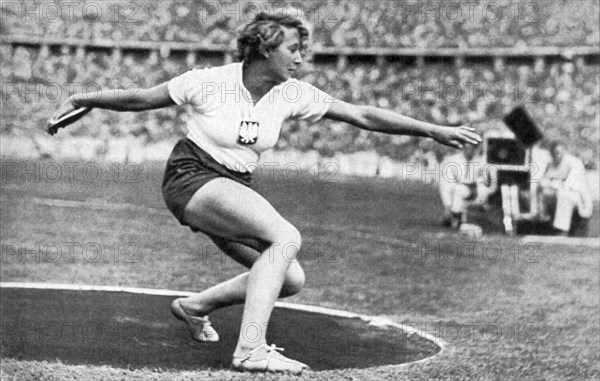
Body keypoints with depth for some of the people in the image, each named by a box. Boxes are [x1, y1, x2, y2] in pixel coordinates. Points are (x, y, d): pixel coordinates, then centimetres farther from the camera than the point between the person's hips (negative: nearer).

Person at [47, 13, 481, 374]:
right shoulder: (210, 82, -15)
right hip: (192, 178, -7)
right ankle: (251, 348, -33)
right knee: (286, 237, -28)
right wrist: (81, 99, -1)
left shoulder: (292, 94, -2)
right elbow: (138, 100, -2)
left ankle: (196, 306, 19)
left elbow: (365, 116, -2)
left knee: (291, 280, -4)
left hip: (236, 188, 7)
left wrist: (436, 130, -5)